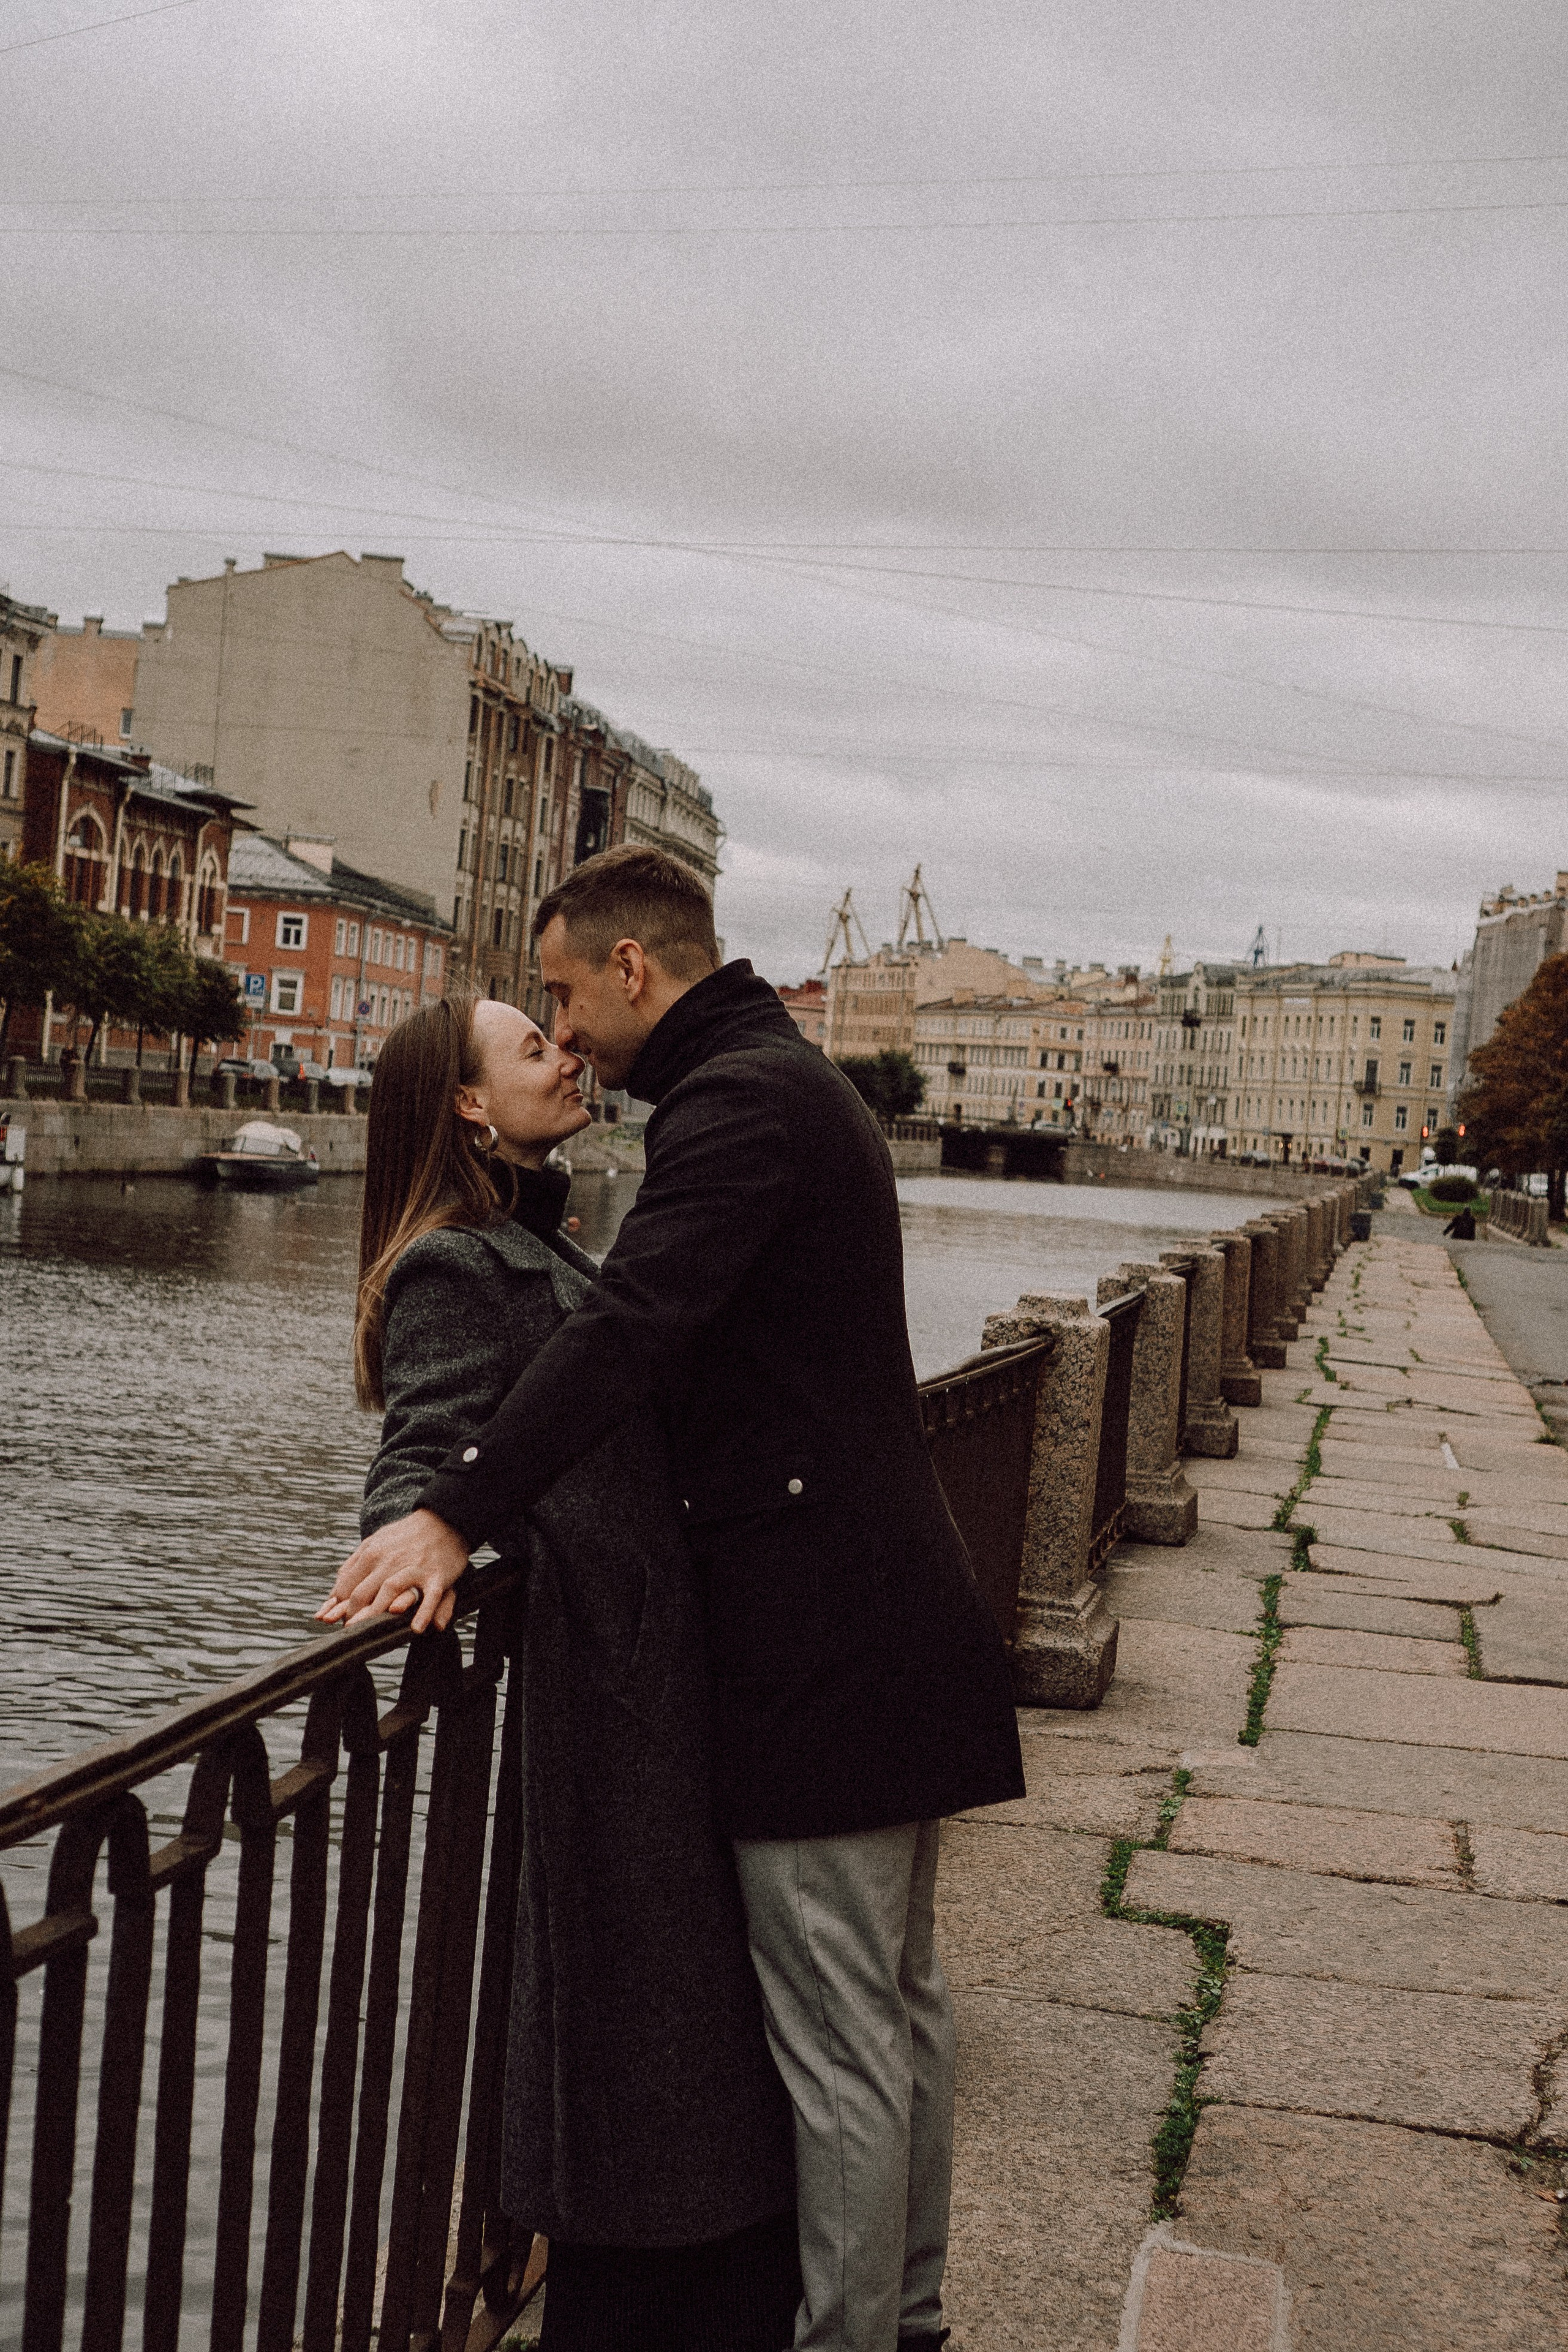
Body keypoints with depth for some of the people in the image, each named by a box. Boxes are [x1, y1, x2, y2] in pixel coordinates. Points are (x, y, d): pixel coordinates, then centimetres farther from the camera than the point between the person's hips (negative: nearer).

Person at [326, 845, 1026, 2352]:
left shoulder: (737, 1100, -14)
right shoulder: (796, 1081, 19)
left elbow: (629, 1329, -28)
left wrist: (454, 1514, -32)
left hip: (814, 1631, -11)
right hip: (890, 1598, 11)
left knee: (836, 2031, -1)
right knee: (899, 1995, 19)